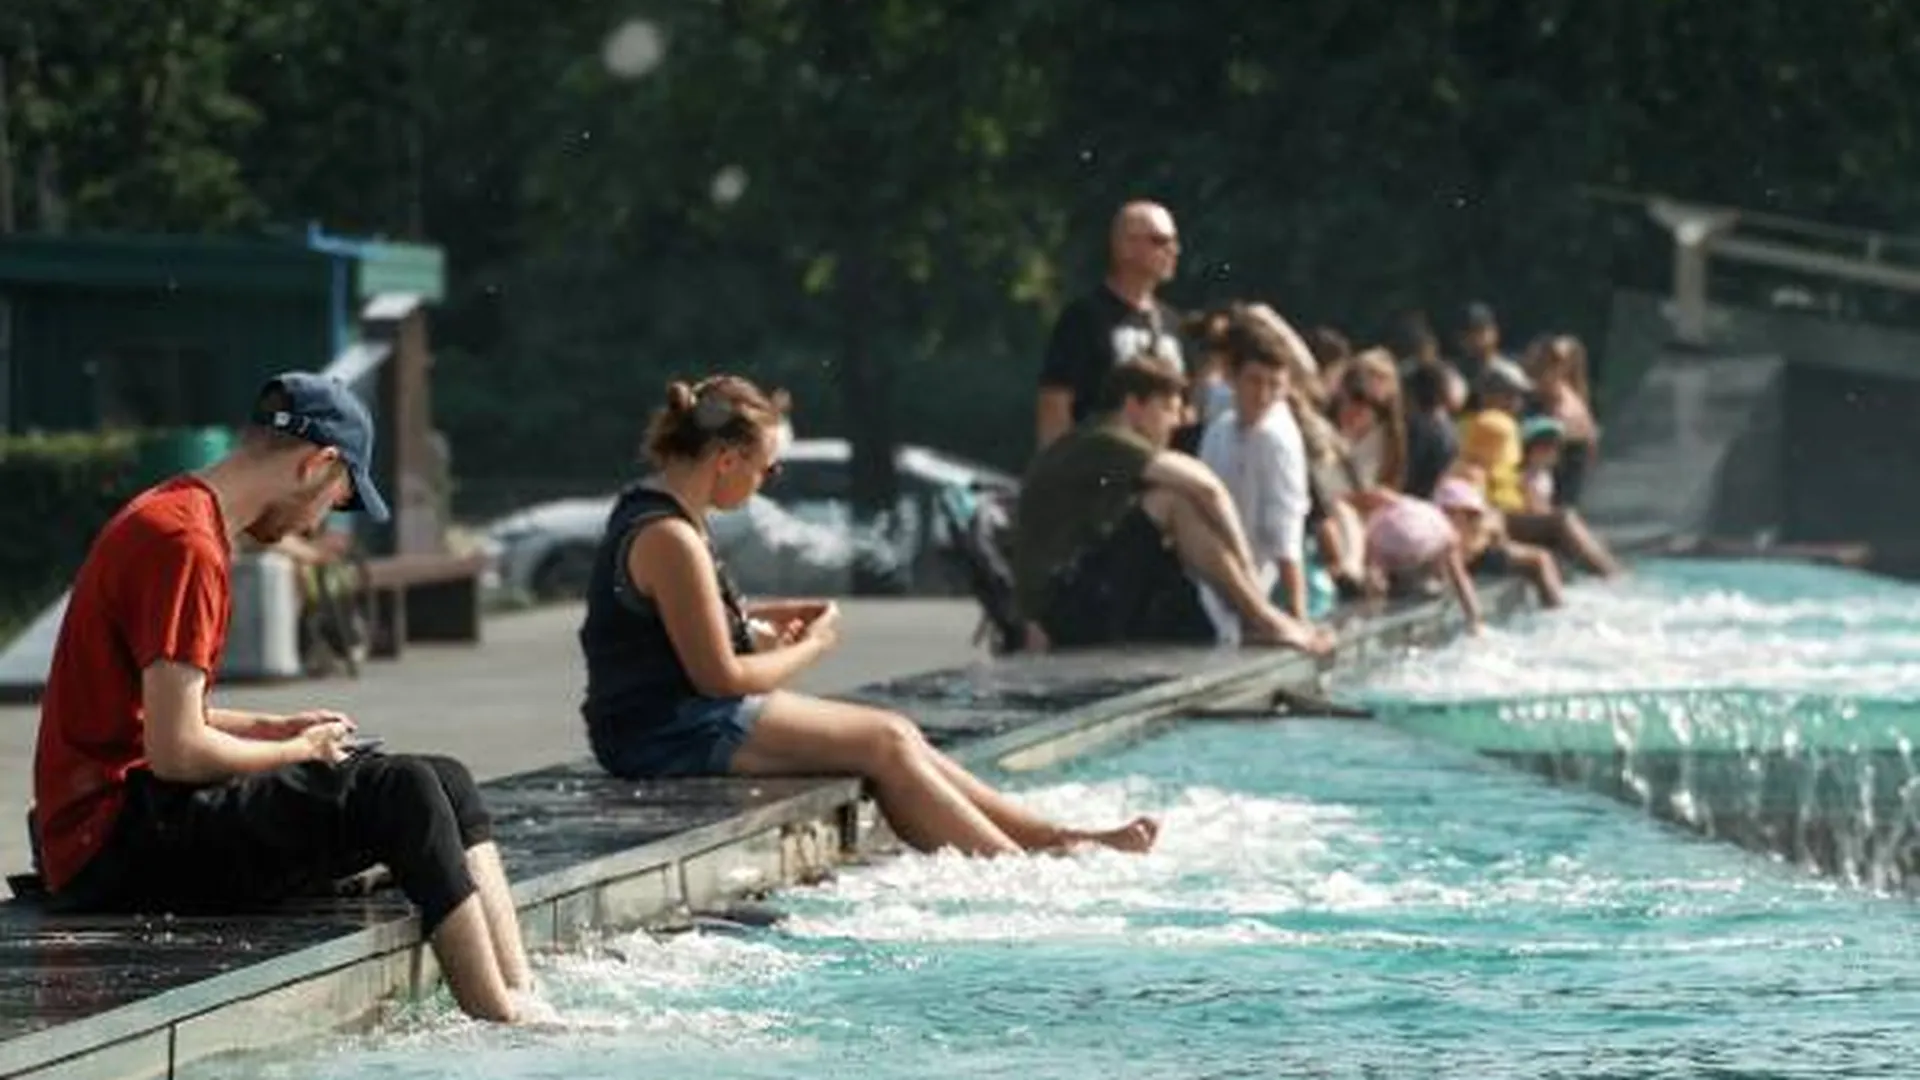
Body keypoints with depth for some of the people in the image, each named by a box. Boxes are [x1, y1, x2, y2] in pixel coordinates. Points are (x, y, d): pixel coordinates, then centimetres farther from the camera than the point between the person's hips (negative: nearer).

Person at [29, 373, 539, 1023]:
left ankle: (520, 1000, -3)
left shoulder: (170, 517, 16)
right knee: (400, 793, -18)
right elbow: (176, 750, -22)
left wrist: (271, 729, 12)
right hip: (116, 844, -10)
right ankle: (504, 1023, -14)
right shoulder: (186, 544, -17)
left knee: (447, 784, 6)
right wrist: (296, 751, -5)